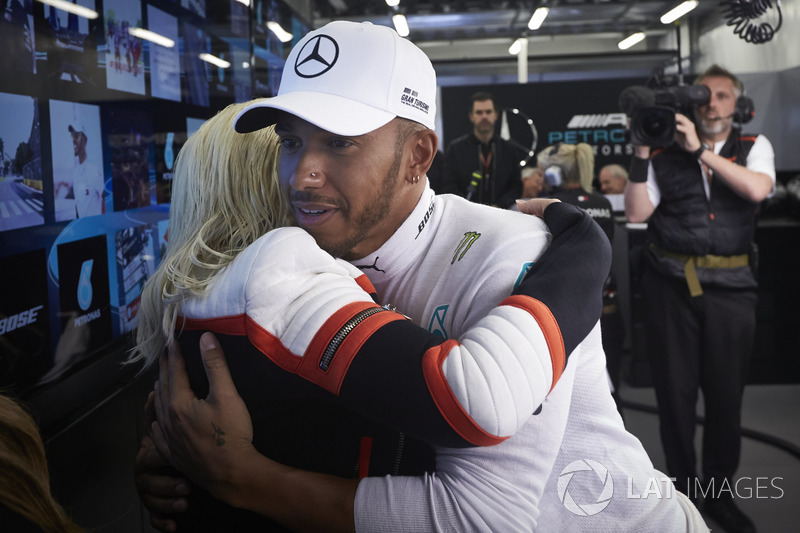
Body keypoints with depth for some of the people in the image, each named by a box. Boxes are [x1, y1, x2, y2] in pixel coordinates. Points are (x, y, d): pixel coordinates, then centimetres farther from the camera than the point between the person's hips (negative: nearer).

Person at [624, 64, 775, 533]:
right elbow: (636, 213, -2)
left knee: (726, 391, 8)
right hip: (671, 283, 0)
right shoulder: (666, 152, 6)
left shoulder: (754, 147, 8)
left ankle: (719, 491, 26)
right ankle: (683, 490, 23)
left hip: (731, 287, 0)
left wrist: (701, 150, -14)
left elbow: (757, 189, -13)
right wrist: (642, 153, -9)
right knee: (676, 390, 6)